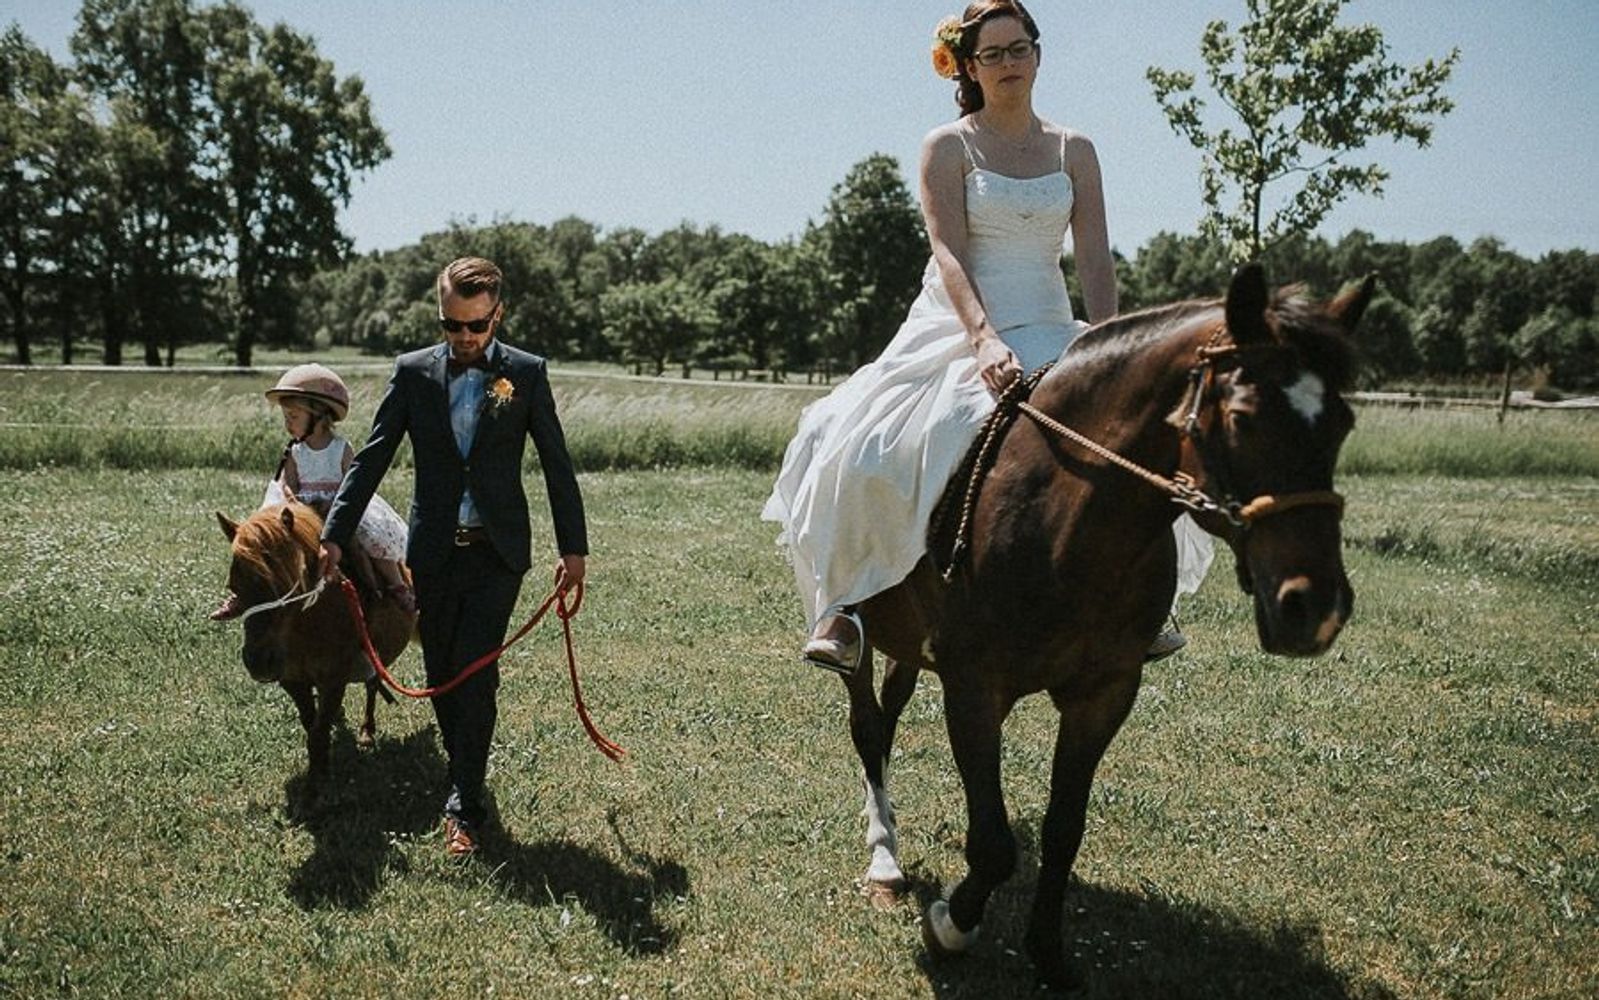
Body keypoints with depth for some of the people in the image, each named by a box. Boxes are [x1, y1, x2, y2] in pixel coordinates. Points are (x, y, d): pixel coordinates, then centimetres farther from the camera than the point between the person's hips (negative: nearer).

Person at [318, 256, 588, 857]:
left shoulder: (526, 373, -1)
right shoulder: (413, 371, 3)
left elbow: (557, 464, 2)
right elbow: (372, 457, 3)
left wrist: (573, 547, -1)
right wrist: (335, 534, -4)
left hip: (497, 552, -2)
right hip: (433, 552, 3)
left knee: (475, 674, -8)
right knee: (440, 675, 11)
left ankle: (464, 806, 0)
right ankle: (465, 773, 31)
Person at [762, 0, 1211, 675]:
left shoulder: (1074, 151, 11)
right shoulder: (947, 147, 1)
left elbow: (1095, 262, 2)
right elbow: (949, 254, -12)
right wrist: (985, 340, -28)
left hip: (1050, 334, 4)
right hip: (960, 328, -3)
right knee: (870, 445, -26)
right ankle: (844, 603, -8)